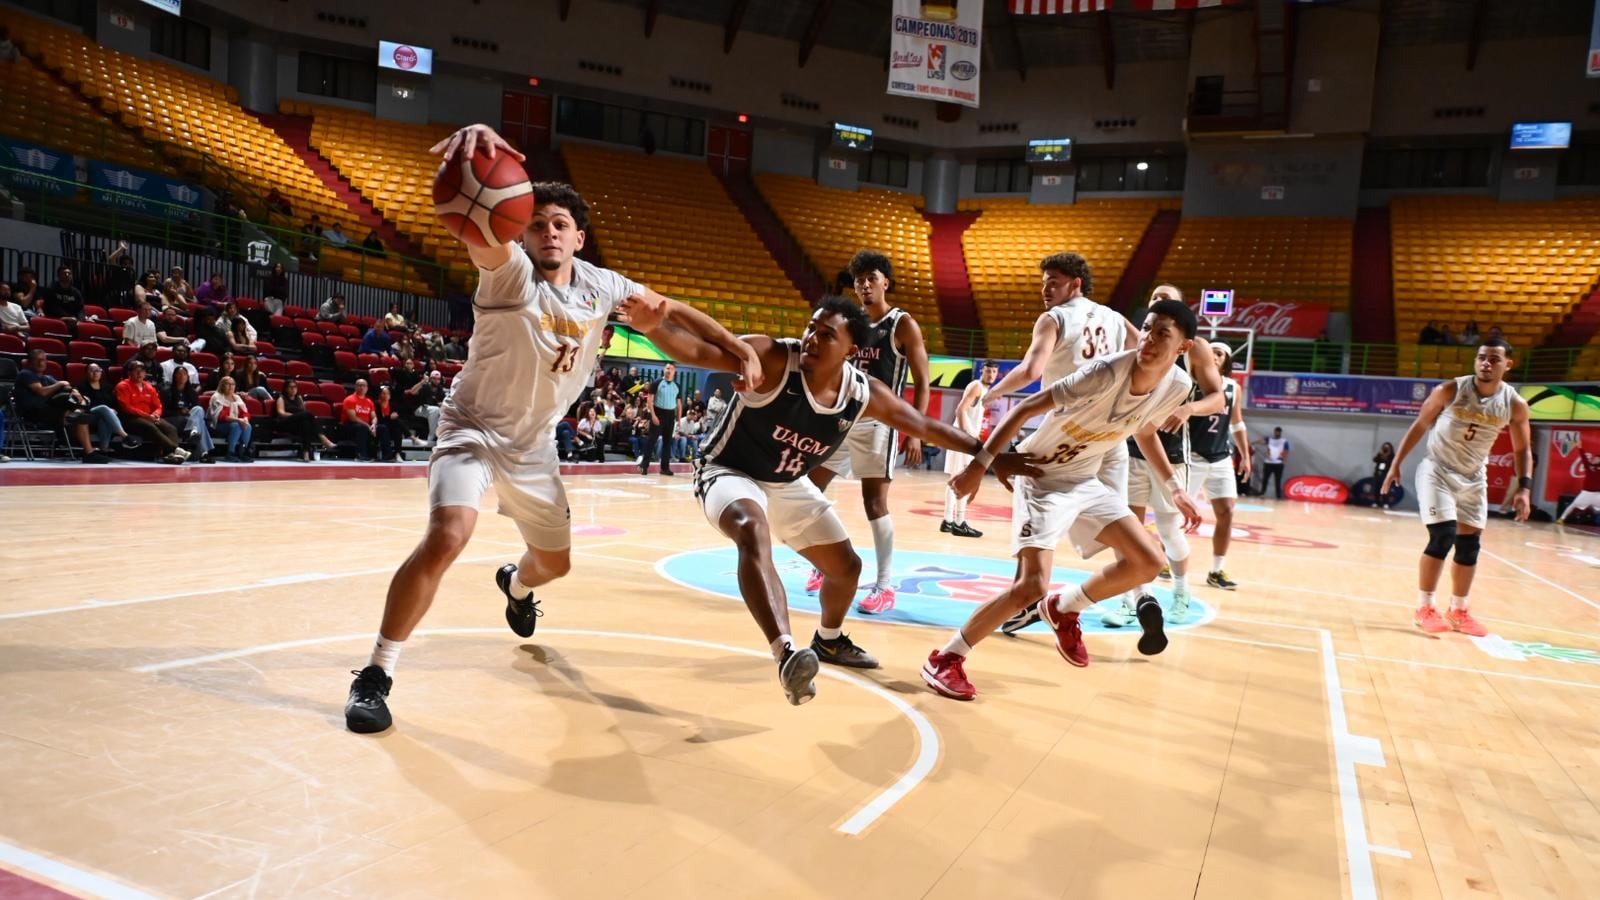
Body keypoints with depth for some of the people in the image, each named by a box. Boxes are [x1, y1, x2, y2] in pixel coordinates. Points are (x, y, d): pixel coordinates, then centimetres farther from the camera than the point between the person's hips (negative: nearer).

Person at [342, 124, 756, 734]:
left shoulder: (602, 287, -6)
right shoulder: (511, 271, -22)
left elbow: (672, 311, 7)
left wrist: (741, 351, -2)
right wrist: (477, 144, -66)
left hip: (534, 445, 6)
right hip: (473, 430, -5)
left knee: (555, 562, 18)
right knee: (446, 538, -29)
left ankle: (515, 584, 59)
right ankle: (376, 674, -11)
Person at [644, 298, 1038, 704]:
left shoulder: (865, 394, -15)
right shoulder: (771, 357, -29)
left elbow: (926, 426, -3)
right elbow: (696, 351, -37)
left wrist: (989, 456, -2)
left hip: (789, 486, 6)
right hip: (728, 473, -6)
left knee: (846, 566, 14)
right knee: (753, 531, -40)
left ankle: (829, 641, 45)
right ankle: (786, 653, -49)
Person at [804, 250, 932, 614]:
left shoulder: (903, 325, -5)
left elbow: (922, 382, -8)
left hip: (877, 422, -7)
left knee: (875, 502, -7)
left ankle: (885, 586, 3)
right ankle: (823, 565, 25)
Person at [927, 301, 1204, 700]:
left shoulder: (1178, 386, -7)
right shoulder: (1108, 372, -28)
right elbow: (1026, 408, -25)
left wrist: (1175, 487, 15)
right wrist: (979, 464, -26)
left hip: (1085, 481, 7)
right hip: (1041, 476, -7)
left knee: (1147, 563, 3)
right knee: (1033, 584, -18)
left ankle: (1064, 609, 25)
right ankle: (945, 659, -4)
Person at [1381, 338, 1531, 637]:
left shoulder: (1515, 405, -9)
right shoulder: (1450, 391, -17)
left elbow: (1522, 450, 3)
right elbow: (1419, 426, -5)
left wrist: (1524, 488, -8)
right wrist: (1396, 465, -5)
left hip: (1473, 478, 4)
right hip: (1437, 470, -4)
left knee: (1470, 545, 8)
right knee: (1443, 537, -14)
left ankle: (1458, 611, 22)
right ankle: (1424, 609, -2)